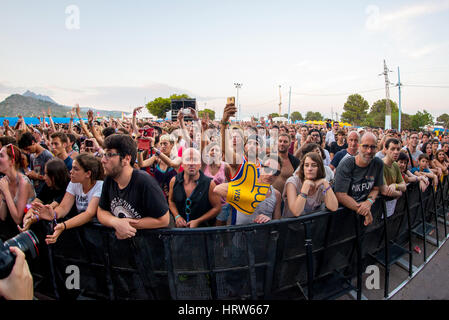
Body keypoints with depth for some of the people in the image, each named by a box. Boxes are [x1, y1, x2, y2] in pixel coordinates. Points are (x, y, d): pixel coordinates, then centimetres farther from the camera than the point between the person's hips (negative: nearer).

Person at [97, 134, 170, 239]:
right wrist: (116, 223, -15)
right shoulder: (109, 179, 0)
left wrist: (129, 224, -14)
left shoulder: (145, 182, -19)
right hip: (118, 239, 5)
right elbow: (101, 211, 5)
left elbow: (163, 220, -17)